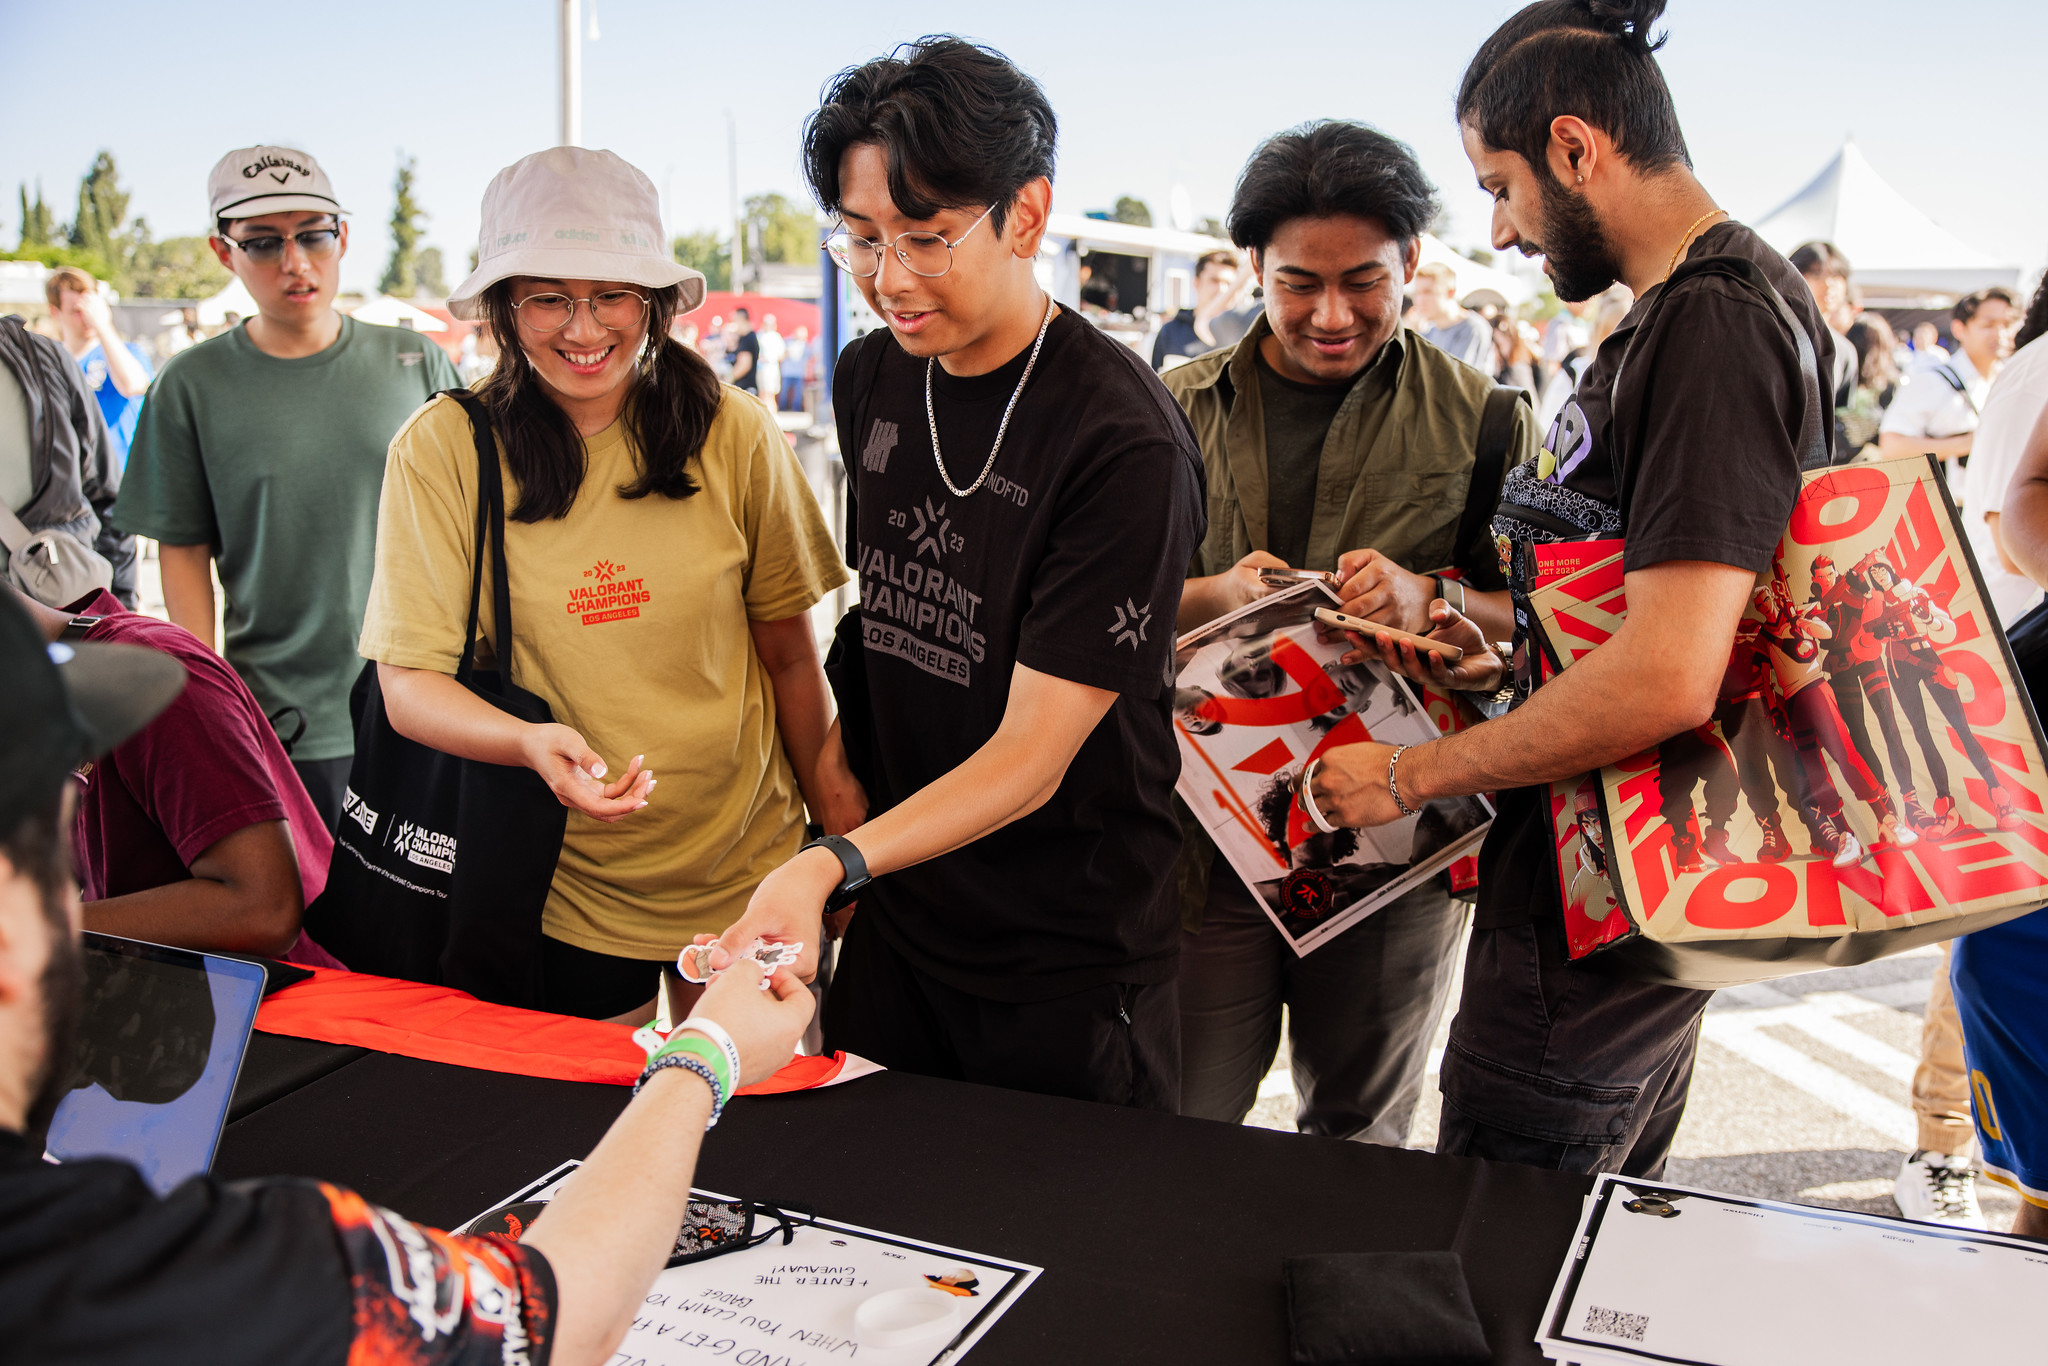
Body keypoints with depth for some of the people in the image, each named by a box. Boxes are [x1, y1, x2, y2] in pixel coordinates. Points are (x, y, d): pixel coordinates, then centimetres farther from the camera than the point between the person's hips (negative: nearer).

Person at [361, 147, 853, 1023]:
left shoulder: (733, 436, -6)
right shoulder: (441, 450, -10)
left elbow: (789, 654, 2)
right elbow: (408, 684, -11)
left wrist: (838, 821, 3)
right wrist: (532, 741, -29)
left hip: (748, 875, 2)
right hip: (565, 890, -1)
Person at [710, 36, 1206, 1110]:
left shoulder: (1124, 444, -22)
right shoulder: (870, 381, 1)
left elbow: (1032, 755, -23)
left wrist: (830, 864, -33)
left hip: (1066, 964, -6)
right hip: (893, 916, 6)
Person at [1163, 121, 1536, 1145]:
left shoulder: (1485, 420, 2)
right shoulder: (1179, 408, 5)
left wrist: (1427, 601, -20)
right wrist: (1213, 595, -16)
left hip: (1397, 836, 0)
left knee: (1360, 1141, 17)